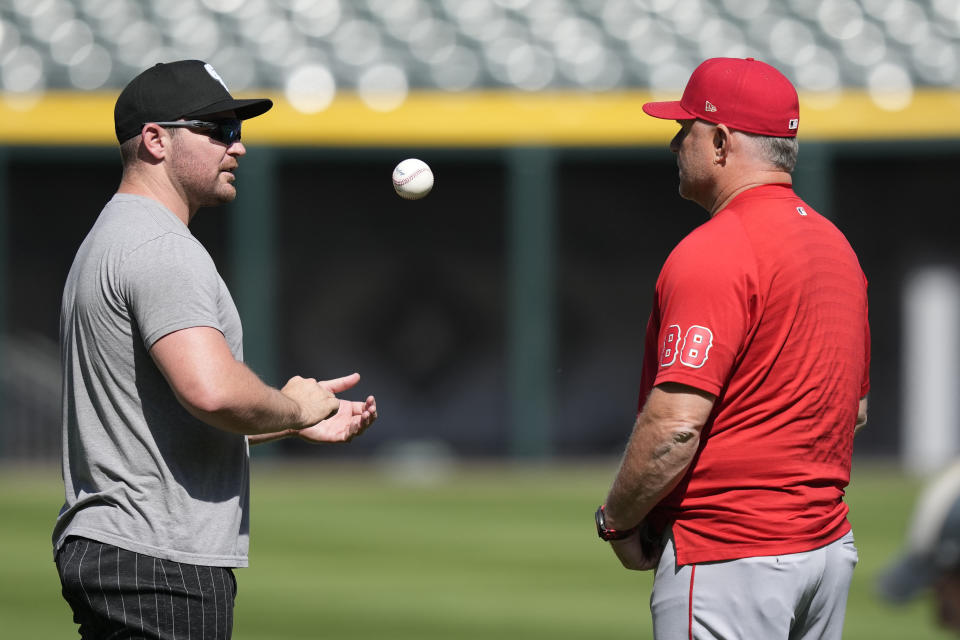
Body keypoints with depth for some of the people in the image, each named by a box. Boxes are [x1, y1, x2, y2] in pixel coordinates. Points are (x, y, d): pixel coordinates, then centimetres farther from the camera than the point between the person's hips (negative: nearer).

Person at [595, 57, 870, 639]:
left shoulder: (712, 253, -16)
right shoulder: (837, 245, 13)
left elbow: (675, 423, -22)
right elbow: (856, 408, 22)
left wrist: (616, 522, -9)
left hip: (729, 555, -9)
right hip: (831, 544, 9)